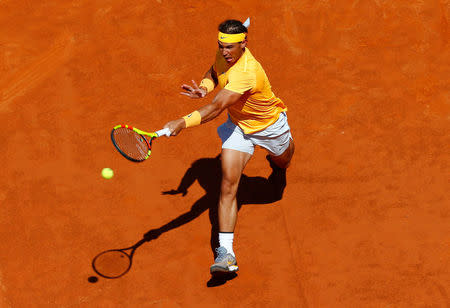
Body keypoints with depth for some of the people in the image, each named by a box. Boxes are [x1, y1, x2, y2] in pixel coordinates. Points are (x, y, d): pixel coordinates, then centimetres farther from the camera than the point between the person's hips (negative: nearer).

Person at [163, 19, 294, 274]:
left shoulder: (246, 73, -42)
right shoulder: (224, 55, -17)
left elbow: (216, 108, -50)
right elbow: (214, 72, 8)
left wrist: (183, 123, -60)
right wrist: (204, 87, -15)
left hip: (269, 124, -4)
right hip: (238, 126, 5)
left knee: (282, 162, 30)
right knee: (228, 185, -13)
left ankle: (281, 154, 73)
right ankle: (226, 253, -19)